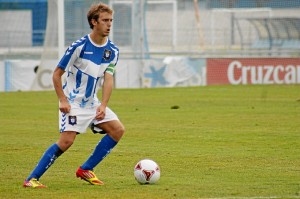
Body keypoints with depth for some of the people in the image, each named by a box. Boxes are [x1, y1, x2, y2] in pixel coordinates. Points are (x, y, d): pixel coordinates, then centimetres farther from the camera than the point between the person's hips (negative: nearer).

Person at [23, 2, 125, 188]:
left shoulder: (113, 50, 0)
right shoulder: (79, 46, -16)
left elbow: (108, 79, -7)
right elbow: (57, 74, -10)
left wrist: (103, 106, -20)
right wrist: (63, 101, -18)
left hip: (92, 102, 7)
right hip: (73, 102, -6)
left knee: (118, 130, -3)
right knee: (66, 140, -21)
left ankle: (86, 170, 4)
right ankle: (31, 179, -17)